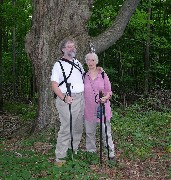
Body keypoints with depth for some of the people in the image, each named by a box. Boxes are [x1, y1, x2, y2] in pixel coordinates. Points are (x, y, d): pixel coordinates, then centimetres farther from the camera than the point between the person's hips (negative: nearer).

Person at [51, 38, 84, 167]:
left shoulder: (78, 63, 16)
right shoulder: (59, 65, -3)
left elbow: (84, 78, 30)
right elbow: (54, 85, -9)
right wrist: (64, 98, -22)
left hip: (80, 98, 7)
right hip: (67, 100, -6)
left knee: (78, 128, 11)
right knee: (66, 129, -9)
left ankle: (74, 151, 25)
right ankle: (60, 157, -1)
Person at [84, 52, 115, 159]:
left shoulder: (103, 75, 1)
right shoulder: (84, 76, 5)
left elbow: (109, 91, 4)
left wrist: (105, 97, -16)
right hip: (89, 109, 2)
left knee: (106, 131, -1)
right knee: (89, 132, 10)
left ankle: (111, 152, 10)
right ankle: (91, 151, 25)